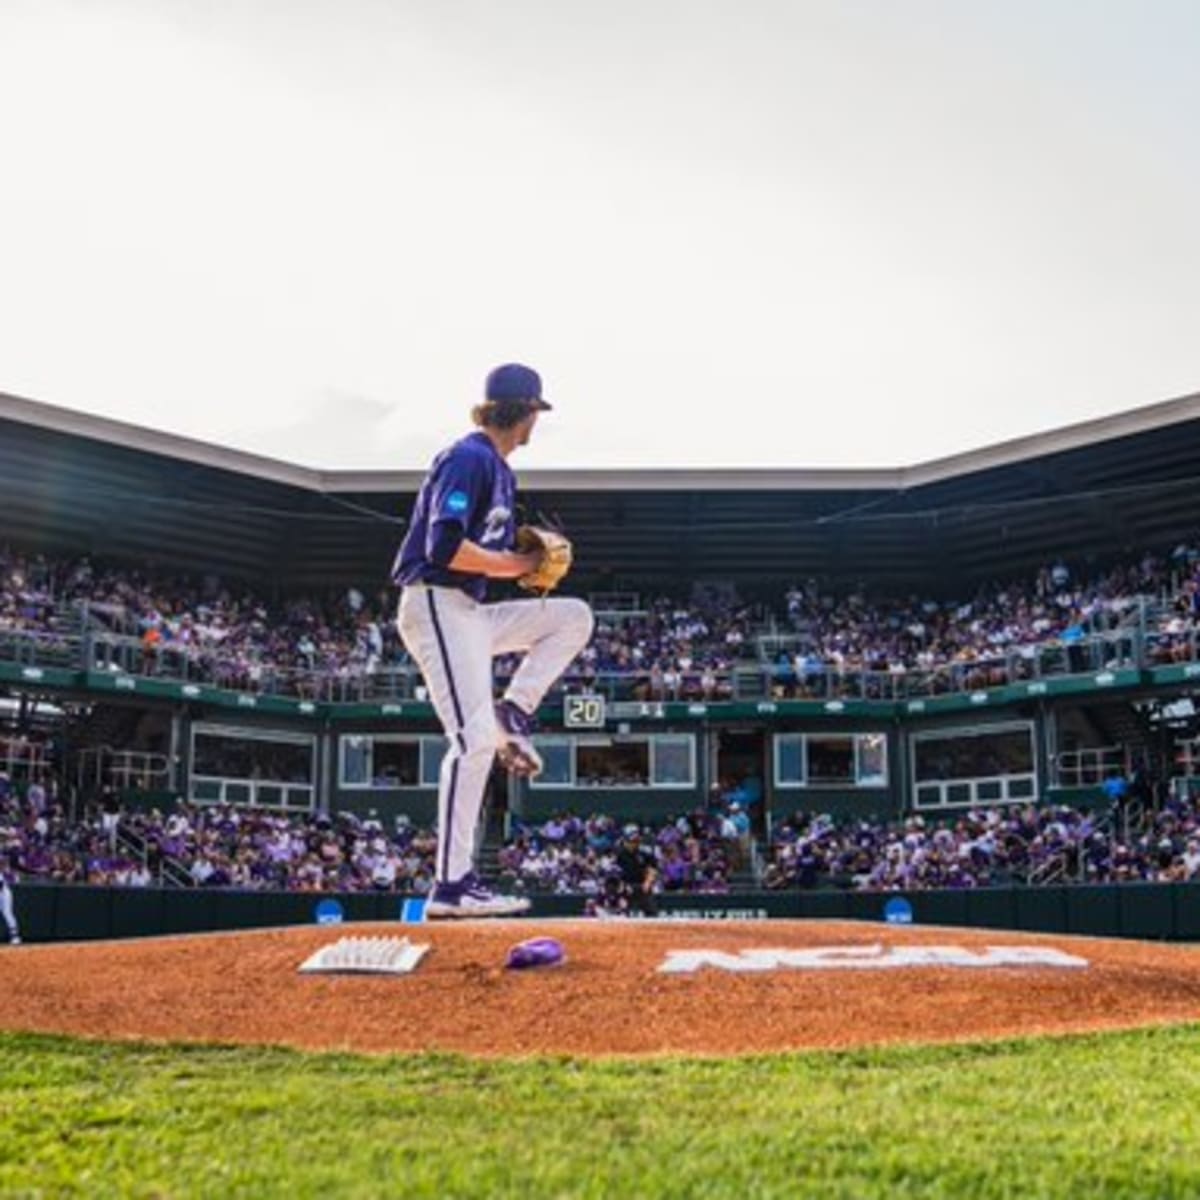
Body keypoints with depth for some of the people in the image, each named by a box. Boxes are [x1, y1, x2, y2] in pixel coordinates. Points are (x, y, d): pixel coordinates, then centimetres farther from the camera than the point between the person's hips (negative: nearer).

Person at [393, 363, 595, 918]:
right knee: (475, 738, -16)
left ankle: (512, 714, 1)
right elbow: (445, 547, -24)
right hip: (436, 606, -10)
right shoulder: (469, 458, -12)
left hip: (471, 613, 10)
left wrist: (530, 561, 4)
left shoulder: (500, 471, 18)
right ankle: (451, 887, -15)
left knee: (574, 616, 11)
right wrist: (513, 565, -14)